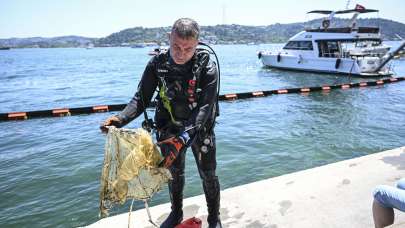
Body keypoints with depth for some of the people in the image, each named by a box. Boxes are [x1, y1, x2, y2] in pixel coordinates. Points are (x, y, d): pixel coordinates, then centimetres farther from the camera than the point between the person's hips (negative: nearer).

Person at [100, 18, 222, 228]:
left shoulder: (208, 69, -25)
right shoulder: (157, 64, -16)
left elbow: (203, 110, -31)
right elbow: (141, 98, -12)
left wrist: (181, 139, -44)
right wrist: (120, 119, -30)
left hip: (200, 128, -2)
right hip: (169, 128, 3)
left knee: (208, 175, 9)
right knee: (174, 173, 19)